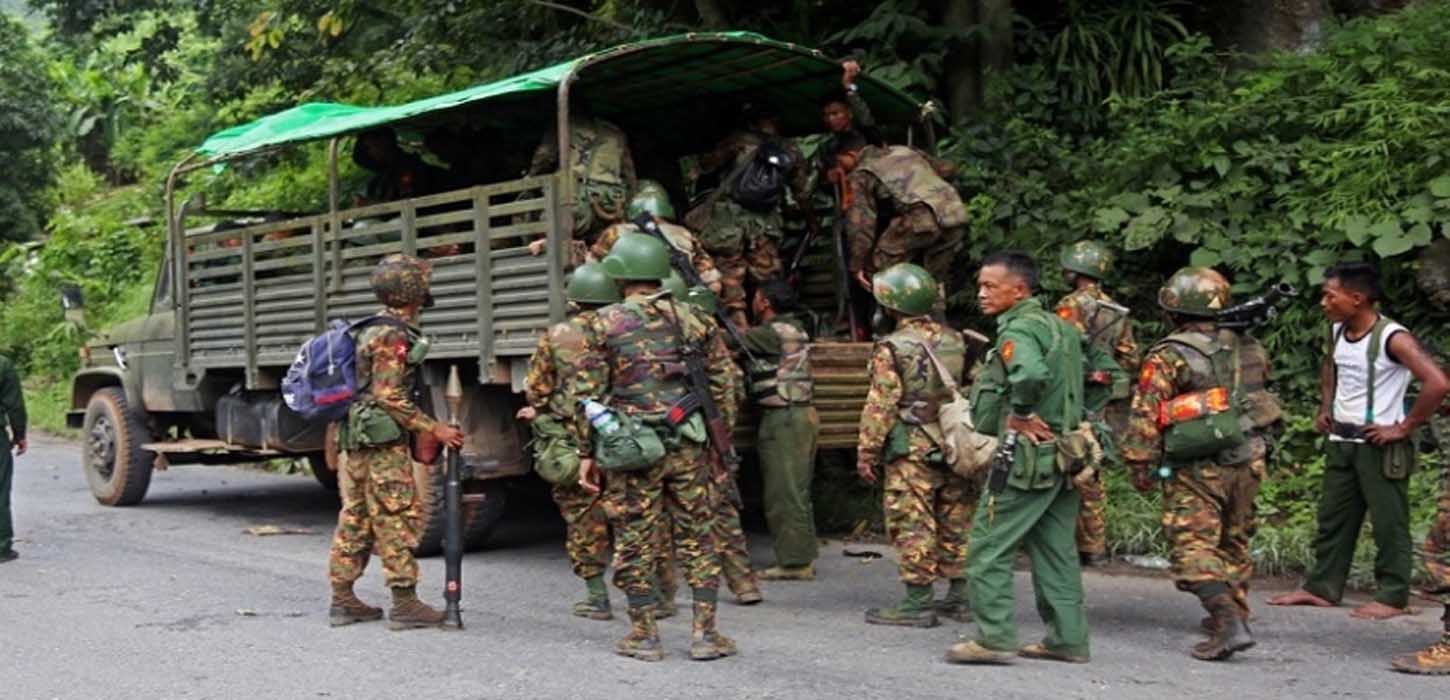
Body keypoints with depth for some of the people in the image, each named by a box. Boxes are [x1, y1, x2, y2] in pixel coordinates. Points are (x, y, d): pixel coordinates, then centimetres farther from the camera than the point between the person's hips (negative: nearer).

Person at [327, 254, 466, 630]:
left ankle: (342, 599, 17)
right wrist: (434, 429, -16)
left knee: (354, 520, 12)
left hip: (355, 440, 10)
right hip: (383, 443, -10)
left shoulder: (373, 330, 16)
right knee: (398, 519, -6)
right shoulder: (393, 336, -14)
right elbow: (390, 397, -19)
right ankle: (405, 604, -5)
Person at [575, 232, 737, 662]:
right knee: (697, 536, 10)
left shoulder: (605, 324, -3)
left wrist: (588, 452, 3)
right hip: (686, 445, 2)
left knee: (635, 541, 7)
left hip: (631, 448, -2)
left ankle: (644, 635, 13)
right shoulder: (689, 320, 4)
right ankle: (705, 632, 10)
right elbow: (721, 384, 6)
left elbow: (589, 393, -3)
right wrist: (706, 428, 18)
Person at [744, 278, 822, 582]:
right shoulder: (794, 329, 14)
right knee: (796, 493, 14)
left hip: (784, 420, -10)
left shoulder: (773, 333, -15)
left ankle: (794, 562, -1)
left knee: (784, 494, -5)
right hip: (801, 416, 10)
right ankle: (803, 558, 20)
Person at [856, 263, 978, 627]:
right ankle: (960, 597, 19)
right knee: (956, 522, 12)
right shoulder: (955, 341, 8)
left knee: (913, 526, -2)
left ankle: (917, 603, 0)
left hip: (913, 451, -6)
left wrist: (867, 451, -7)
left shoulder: (891, 349, -11)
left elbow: (881, 406, -13)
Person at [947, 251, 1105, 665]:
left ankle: (994, 638, -2)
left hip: (1028, 456, -9)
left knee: (989, 546, -2)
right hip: (1062, 456, 9)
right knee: (1055, 550, 13)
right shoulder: (1057, 326, 15)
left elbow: (1031, 373, -36)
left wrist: (1019, 414, -20)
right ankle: (1068, 639, 17)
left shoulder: (1018, 330, -15)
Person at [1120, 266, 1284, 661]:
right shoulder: (1247, 348, 8)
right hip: (1247, 461, 6)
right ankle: (1233, 614, 32)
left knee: (1195, 547, -5)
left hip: (1197, 468, -6)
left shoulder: (1168, 357, -10)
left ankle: (1230, 624, -20)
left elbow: (1145, 417, -13)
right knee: (1233, 541, 21)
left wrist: (1140, 467, -6)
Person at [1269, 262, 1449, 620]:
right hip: (1340, 441, 8)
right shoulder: (1338, 330, 5)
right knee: (1333, 520, 14)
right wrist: (1326, 406, 16)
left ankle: (1392, 597, 9)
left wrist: (1404, 427, -22)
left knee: (1388, 523, 1)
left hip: (1379, 446, -8)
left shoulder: (1392, 338, -19)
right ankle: (1322, 588, 23)